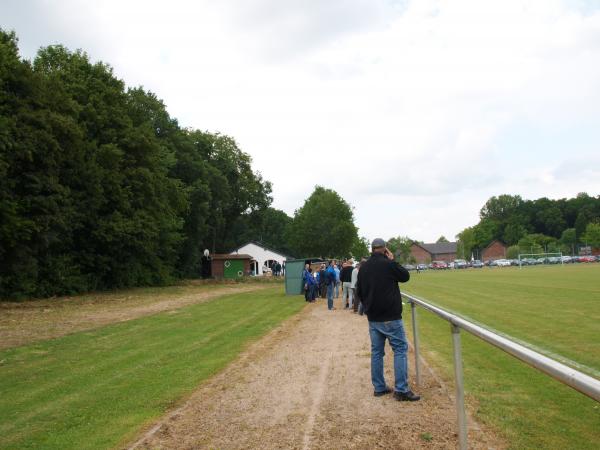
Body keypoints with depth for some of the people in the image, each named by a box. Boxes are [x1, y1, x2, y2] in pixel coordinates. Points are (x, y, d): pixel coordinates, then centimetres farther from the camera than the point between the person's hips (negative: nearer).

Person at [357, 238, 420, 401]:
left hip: (373, 318, 6)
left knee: (376, 352, 13)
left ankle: (379, 387, 18)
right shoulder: (389, 264, -14)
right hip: (390, 317, -6)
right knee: (400, 349, 1)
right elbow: (406, 276, 2)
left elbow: (360, 291, 13)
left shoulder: (363, 267, 5)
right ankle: (401, 390, -2)